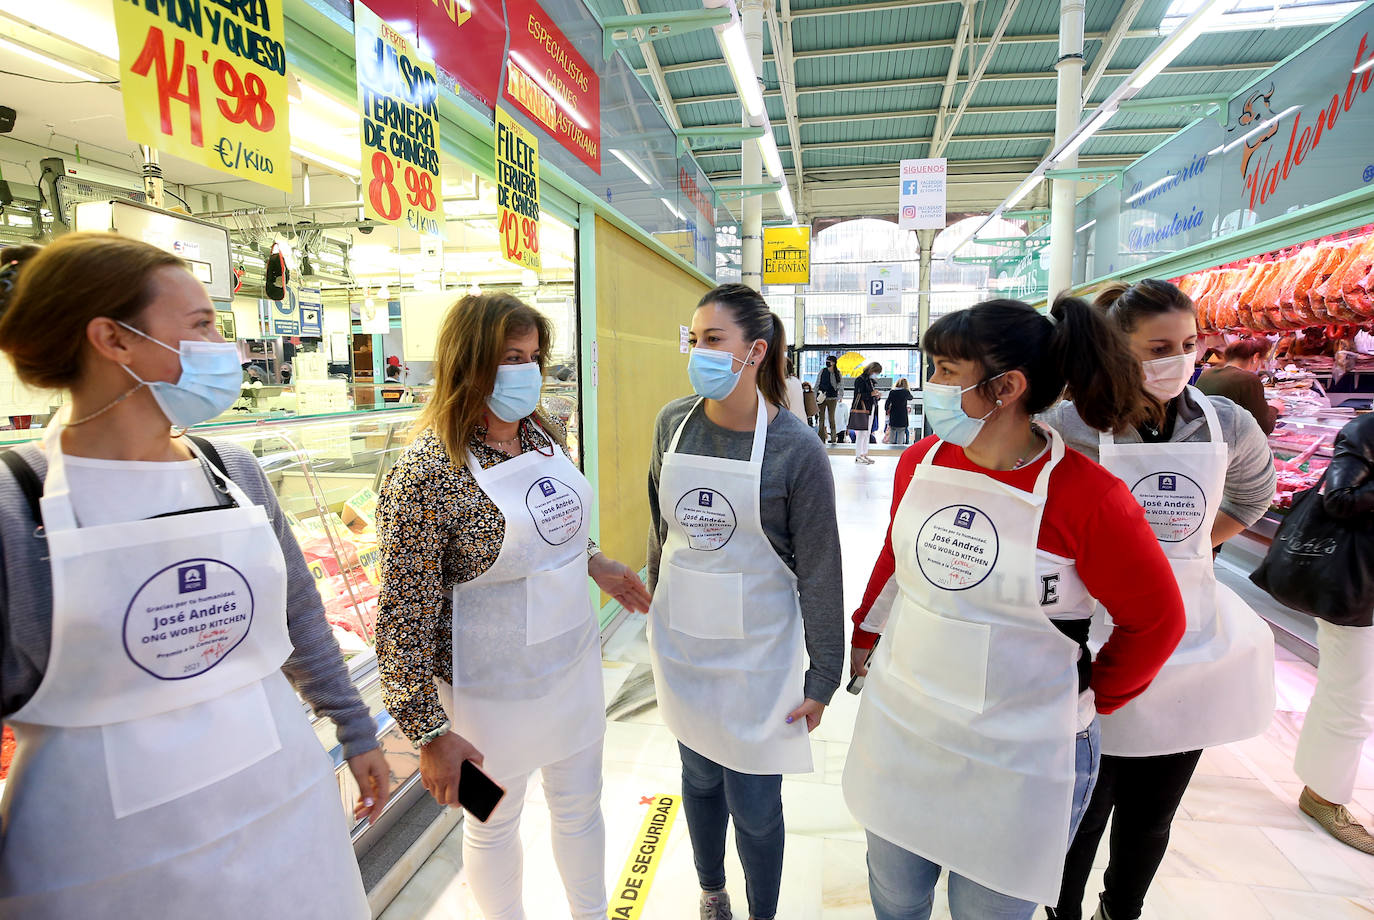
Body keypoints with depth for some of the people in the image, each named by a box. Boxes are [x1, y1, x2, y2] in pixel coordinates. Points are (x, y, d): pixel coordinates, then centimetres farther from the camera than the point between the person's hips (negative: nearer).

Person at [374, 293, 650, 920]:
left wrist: (594, 563, 11)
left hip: (576, 658, 6)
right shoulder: (427, 471, -23)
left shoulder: (544, 433, -2)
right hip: (496, 685, -6)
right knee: (495, 822, 21)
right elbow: (405, 613, -19)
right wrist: (429, 732, -16)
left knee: (580, 805, 24)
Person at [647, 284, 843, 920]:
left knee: (754, 805, 9)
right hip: (681, 642, 4)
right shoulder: (673, 423, -4)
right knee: (699, 777, 21)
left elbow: (821, 573, -11)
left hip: (755, 651, -4)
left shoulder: (796, 449, -17)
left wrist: (822, 678, -7)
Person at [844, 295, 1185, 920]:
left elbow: (1156, 620, -6)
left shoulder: (1089, 498, -20)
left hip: (1018, 762, -4)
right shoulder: (920, 462, -5)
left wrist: (1092, 701, 2)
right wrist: (865, 636, 19)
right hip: (898, 729, 5)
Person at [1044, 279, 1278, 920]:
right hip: (1097, 647, -4)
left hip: (1189, 644, 4)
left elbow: (1253, 493, 21)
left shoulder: (1229, 425, 0)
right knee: (1084, 806, 11)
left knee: (1151, 816, 20)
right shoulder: (1077, 422, -14)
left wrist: (1189, 547, 9)